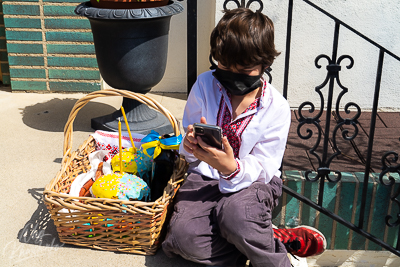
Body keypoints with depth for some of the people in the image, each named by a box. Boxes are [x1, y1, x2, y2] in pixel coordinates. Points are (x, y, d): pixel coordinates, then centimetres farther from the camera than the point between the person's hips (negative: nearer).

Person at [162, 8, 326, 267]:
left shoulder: (276, 107, -9)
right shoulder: (205, 85, -1)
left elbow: (263, 168, -12)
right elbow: (190, 155, 7)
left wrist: (231, 168, -34)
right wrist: (191, 145, -20)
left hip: (253, 180, -3)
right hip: (205, 177, 4)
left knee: (236, 213, -39)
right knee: (183, 237, -24)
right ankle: (282, 240, -13)